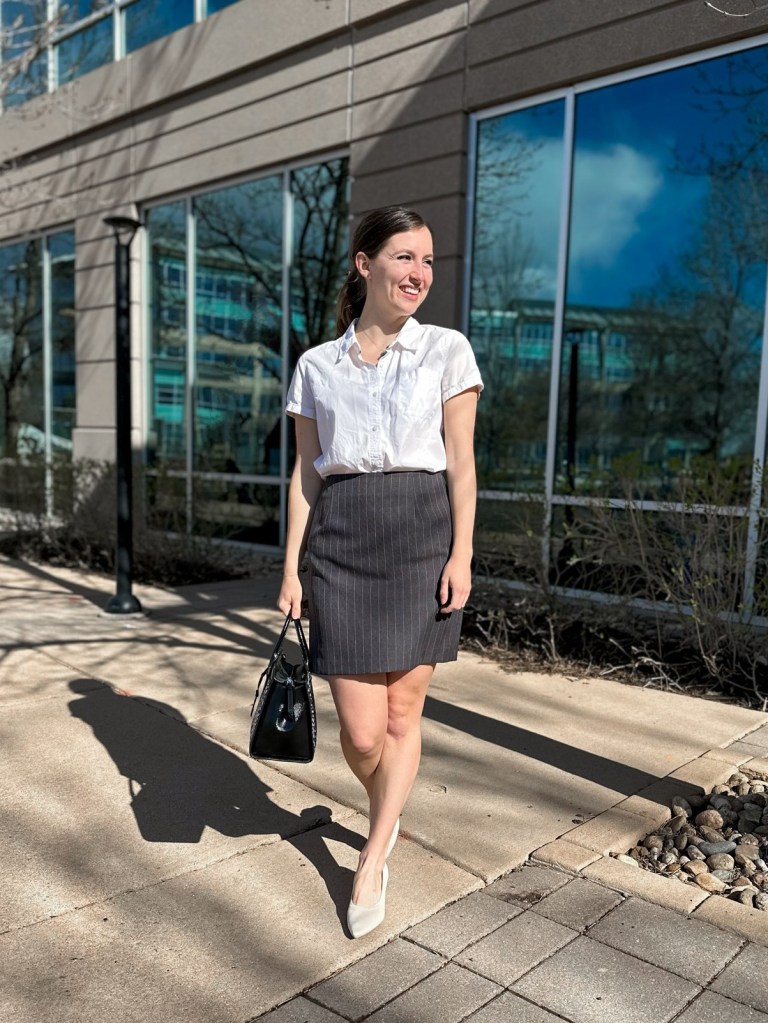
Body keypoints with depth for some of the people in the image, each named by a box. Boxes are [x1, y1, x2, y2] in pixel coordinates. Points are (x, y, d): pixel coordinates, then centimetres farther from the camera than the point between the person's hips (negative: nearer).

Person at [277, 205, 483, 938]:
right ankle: (385, 810, 36)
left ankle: (373, 862, 26)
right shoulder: (316, 366, 8)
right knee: (361, 731, 0)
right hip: (342, 543, 1)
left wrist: (461, 555, -6)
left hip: (422, 533, -1)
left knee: (401, 713, 4)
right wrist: (291, 566, 5)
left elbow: (461, 461, 1)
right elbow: (305, 472, 9)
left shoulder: (446, 350, 4)